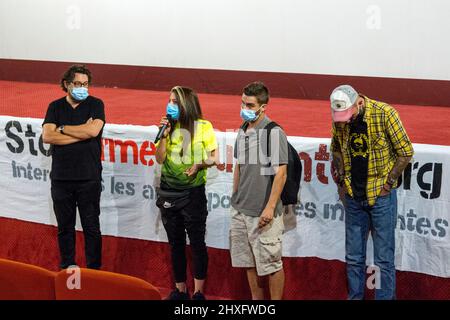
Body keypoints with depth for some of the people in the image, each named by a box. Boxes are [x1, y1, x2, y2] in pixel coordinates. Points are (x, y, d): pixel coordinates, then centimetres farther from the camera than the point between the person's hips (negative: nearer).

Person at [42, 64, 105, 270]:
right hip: (61, 178, 2)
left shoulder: (95, 104, 1)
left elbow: (93, 130, -17)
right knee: (65, 226, 11)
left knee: (91, 227, 4)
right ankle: (67, 268, 24)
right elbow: (47, 136, -8)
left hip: (89, 178, -2)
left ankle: (94, 270, 14)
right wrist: (82, 133, -12)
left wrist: (62, 128, -6)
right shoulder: (55, 107, 6)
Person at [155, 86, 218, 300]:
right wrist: (164, 135, -8)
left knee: (197, 242, 0)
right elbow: (160, 159, 3)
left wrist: (199, 164, -21)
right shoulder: (170, 126, 7)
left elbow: (214, 158, -3)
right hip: (168, 192, 4)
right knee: (176, 243, 11)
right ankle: (180, 290, 22)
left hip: (193, 192, -4)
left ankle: (198, 293, 10)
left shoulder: (203, 127, -5)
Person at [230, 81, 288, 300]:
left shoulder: (274, 132, -12)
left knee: (271, 263, 2)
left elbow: (280, 173, -14)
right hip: (240, 210, 7)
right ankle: (256, 300, 29)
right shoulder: (242, 131, 10)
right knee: (248, 261, 15)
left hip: (262, 213, -7)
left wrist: (270, 207, -18)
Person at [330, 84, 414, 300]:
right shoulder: (339, 120, -2)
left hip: (381, 196, -4)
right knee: (353, 257, 13)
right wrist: (341, 181, 7)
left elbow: (405, 152, -10)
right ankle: (355, 296, 27)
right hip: (353, 197, 4)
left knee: (383, 259, 1)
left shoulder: (384, 114, -16)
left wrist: (388, 184, -10)